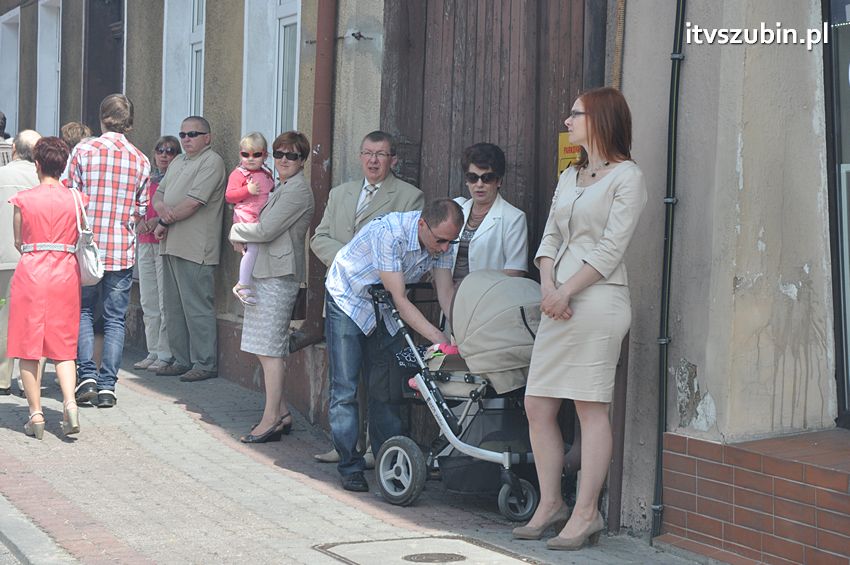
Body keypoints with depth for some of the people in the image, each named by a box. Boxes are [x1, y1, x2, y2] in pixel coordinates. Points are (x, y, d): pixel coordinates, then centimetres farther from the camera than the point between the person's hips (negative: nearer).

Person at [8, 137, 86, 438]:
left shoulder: (23, 199, -4)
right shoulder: (76, 199, -1)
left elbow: (18, 242, 5)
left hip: (31, 271, -2)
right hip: (65, 273, 2)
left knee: (29, 345, 6)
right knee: (63, 346, 10)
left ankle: (35, 414, 5)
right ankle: (69, 402, -10)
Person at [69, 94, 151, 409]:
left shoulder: (84, 151, -5)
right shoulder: (140, 160, 1)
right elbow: (142, 211, 6)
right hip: (123, 249, 1)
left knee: (83, 311, 14)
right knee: (115, 319, 6)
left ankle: (87, 375, 2)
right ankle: (107, 386, 4)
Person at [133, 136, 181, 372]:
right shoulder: (149, 179, 18)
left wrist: (158, 221, -18)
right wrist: (141, 222, 1)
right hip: (146, 243, 7)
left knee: (166, 302, -8)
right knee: (148, 302, 9)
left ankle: (165, 355, -4)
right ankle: (153, 352, 16)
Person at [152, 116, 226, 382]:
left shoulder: (211, 162, -9)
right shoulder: (178, 161, 20)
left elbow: (193, 202, -17)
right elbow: (159, 193, 20)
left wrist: (164, 223, -7)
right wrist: (160, 206, -4)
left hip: (195, 248, -9)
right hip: (171, 246, 9)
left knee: (197, 308, -7)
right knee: (174, 307, 13)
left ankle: (205, 364, -1)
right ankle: (182, 360, 21)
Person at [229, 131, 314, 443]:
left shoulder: (298, 191, -11)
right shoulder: (281, 189, 20)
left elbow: (265, 230, -16)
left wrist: (236, 231, 1)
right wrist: (244, 234, 4)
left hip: (279, 276, -10)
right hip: (265, 273, 10)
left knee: (270, 348, -9)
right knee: (266, 349, 11)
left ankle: (271, 420, -6)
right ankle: (281, 413, 18)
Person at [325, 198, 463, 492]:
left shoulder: (440, 240, -16)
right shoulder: (390, 233, -35)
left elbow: (445, 293, -14)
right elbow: (399, 299, -34)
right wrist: (438, 338, -38)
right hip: (348, 299, -6)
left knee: (387, 387, 3)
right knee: (345, 388, -8)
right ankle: (350, 467, -2)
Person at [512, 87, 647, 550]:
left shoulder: (626, 176, -3)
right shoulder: (569, 176, 20)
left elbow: (610, 248, -10)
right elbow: (550, 237, 15)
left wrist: (566, 291, -13)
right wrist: (548, 285, -3)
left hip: (597, 299, -8)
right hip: (559, 301, 8)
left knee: (591, 408, -5)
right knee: (537, 406, 6)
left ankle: (585, 514, 0)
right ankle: (550, 504, 16)